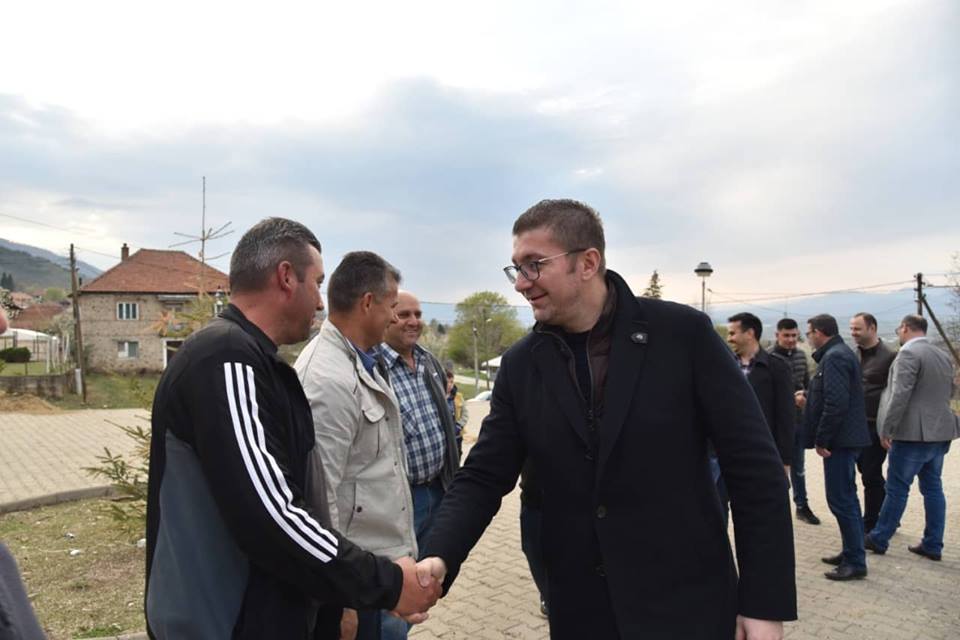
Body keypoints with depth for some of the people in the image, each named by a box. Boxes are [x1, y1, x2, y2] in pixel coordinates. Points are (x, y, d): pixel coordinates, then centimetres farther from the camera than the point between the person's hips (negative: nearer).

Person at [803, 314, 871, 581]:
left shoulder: (833, 357, -17)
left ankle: (856, 562, 2)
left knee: (841, 500, -5)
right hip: (847, 437, 11)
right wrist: (808, 395, 21)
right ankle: (851, 552, 27)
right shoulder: (841, 353, 14)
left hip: (840, 439, -11)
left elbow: (836, 403, -25)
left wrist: (822, 439, -20)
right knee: (846, 498, 17)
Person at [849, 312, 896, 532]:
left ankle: (871, 523, 14)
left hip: (876, 426, -6)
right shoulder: (854, 355, 9)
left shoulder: (889, 356, -9)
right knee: (870, 474, 15)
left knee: (871, 476, 1)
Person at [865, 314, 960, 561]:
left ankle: (879, 540, 10)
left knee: (897, 488, 0)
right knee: (933, 487, 12)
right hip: (940, 431, 8)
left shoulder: (909, 354, -15)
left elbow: (900, 395, -21)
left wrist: (886, 429, -16)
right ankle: (933, 545, 18)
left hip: (913, 432, -8)